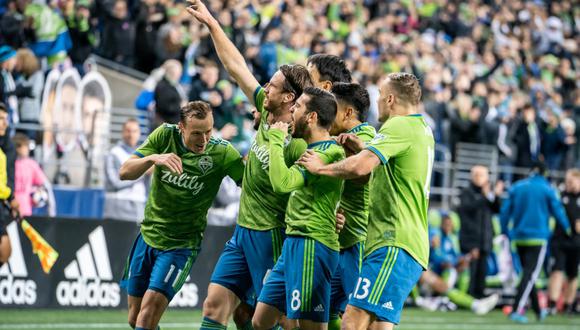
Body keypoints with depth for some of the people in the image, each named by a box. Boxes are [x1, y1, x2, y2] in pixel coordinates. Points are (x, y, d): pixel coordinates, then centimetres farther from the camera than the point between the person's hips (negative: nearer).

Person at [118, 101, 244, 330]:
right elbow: (125, 173, -11)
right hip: (148, 236, 4)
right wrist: (152, 158, -29)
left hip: (181, 245, -4)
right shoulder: (165, 135, -8)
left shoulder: (222, 152, -15)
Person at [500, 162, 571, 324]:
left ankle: (538, 311, 27)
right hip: (538, 237, -5)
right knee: (530, 275, -9)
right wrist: (567, 227, 17)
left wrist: (505, 232, 14)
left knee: (528, 273, 18)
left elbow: (505, 211, 5)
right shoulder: (547, 189, -4)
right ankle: (517, 310, -23)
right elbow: (557, 210, 0)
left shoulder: (516, 187, 7)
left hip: (519, 236, 5)